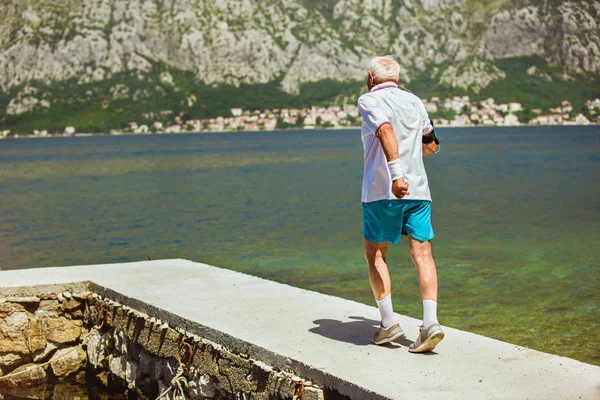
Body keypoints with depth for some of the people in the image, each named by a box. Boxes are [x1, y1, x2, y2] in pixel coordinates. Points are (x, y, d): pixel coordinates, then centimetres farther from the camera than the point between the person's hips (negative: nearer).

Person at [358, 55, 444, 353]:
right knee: (422, 254, -1)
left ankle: (388, 321, 8)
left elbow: (386, 130, -22)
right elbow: (429, 143, 29)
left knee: (375, 253, 11)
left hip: (382, 191, -4)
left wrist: (396, 171, -33)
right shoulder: (414, 102, 16)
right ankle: (430, 321, -15)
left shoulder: (369, 101, -2)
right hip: (418, 189, 4)